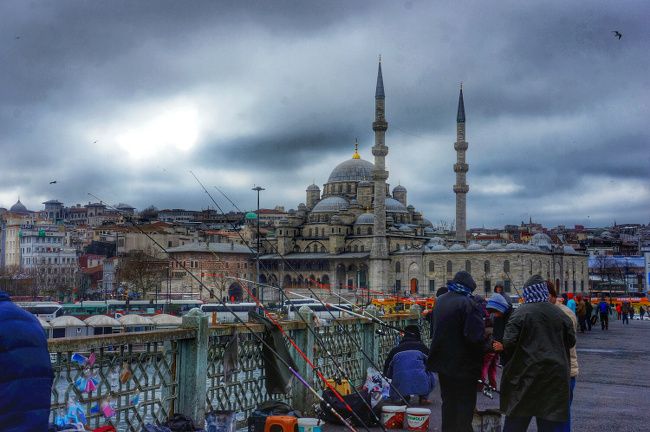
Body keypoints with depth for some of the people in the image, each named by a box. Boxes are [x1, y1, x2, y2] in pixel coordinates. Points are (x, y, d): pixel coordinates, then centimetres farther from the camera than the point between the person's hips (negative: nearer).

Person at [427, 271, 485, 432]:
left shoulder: (440, 300, 5)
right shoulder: (469, 304, -20)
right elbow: (475, 335, -25)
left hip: (443, 361, 7)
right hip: (464, 364, -7)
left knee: (448, 402, 18)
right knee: (465, 404, 5)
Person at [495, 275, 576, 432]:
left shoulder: (521, 312, -9)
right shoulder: (559, 313, 2)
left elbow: (509, 342, -15)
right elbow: (571, 341, 8)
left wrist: (502, 346, 6)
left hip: (527, 372, -3)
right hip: (555, 374, 3)